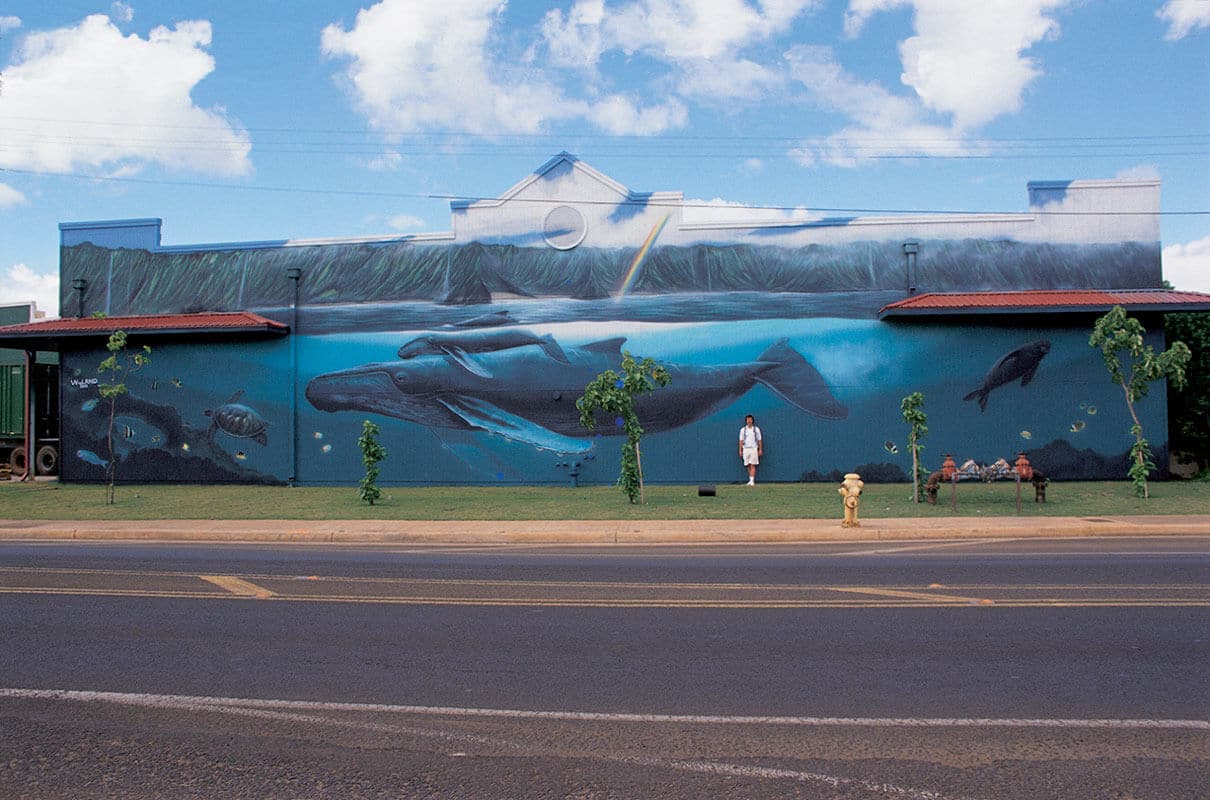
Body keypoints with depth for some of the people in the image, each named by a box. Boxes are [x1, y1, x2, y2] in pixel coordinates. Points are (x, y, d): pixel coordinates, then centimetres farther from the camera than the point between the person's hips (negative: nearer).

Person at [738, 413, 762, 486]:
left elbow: (759, 440, 6)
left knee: (753, 465, -9)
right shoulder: (742, 430, 9)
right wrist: (740, 450, 3)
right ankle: (750, 480, 13)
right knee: (748, 466, 4)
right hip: (745, 449, 2)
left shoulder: (756, 429, 5)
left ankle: (752, 481, -12)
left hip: (754, 449, -2)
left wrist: (760, 449, 0)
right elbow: (741, 441, 9)